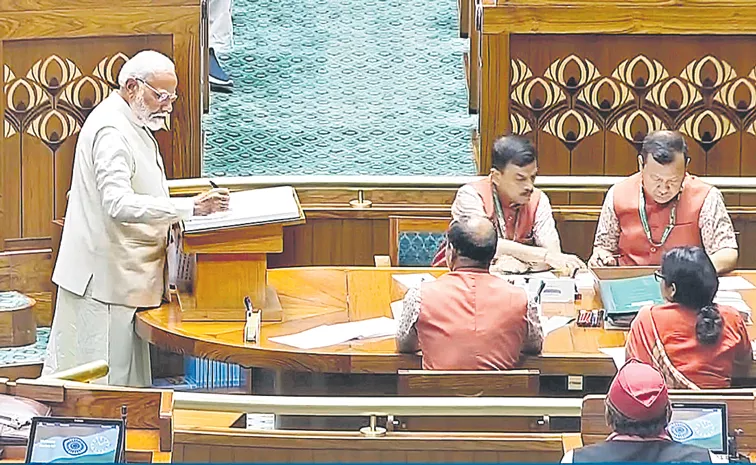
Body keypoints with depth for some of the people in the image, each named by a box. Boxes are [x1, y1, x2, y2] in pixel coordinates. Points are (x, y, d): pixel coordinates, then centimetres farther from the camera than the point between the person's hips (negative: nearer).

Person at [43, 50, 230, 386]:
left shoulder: (130, 124, 16)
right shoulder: (111, 131, -19)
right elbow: (119, 204, -31)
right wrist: (191, 207, -35)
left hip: (124, 274, 11)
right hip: (103, 278, -11)